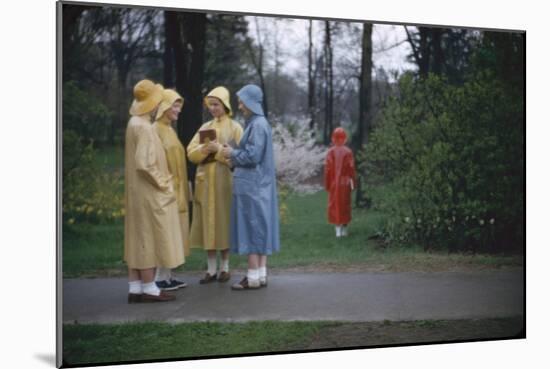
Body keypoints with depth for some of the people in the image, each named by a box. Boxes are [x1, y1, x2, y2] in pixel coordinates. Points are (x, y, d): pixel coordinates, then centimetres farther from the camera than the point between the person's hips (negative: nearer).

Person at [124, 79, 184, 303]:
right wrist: (163, 184, -13)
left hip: (139, 192, 10)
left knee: (138, 239, 10)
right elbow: (144, 164, -24)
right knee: (149, 239, -4)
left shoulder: (135, 123, 12)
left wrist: (160, 183, 15)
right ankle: (148, 288, 2)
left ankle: (135, 288, 13)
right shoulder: (143, 127, -18)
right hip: (148, 193, -10)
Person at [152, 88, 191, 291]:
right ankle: (160, 278, -3)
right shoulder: (156, 129, -11)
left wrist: (180, 187, 17)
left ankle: (167, 275, 13)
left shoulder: (169, 129, 16)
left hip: (176, 188, 9)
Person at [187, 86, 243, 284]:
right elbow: (191, 153, 7)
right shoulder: (204, 128, 13)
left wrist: (218, 149, -15)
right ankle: (211, 268, 7)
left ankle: (225, 267, 9)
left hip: (224, 181, -4)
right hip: (205, 181, 4)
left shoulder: (234, 128, 1)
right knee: (208, 223, 2)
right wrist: (205, 148, -12)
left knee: (224, 222, -1)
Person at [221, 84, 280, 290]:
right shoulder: (258, 123, 15)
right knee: (259, 228, 10)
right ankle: (261, 274, 14)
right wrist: (235, 159, 10)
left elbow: (252, 155, -19)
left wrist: (233, 153, -5)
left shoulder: (258, 125, -15)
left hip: (252, 186, -10)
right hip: (257, 184, 10)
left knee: (252, 228, -6)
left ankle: (253, 278, -3)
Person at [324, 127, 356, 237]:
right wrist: (353, 183, 1)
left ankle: (338, 229, 2)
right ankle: (344, 229, 15)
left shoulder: (331, 151, -8)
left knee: (334, 205, 7)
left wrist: (327, 184, 0)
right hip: (345, 183, 1)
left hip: (334, 183, 0)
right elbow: (351, 168, -7)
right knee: (345, 204, 11)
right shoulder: (348, 151, -7)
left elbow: (327, 168, -8)